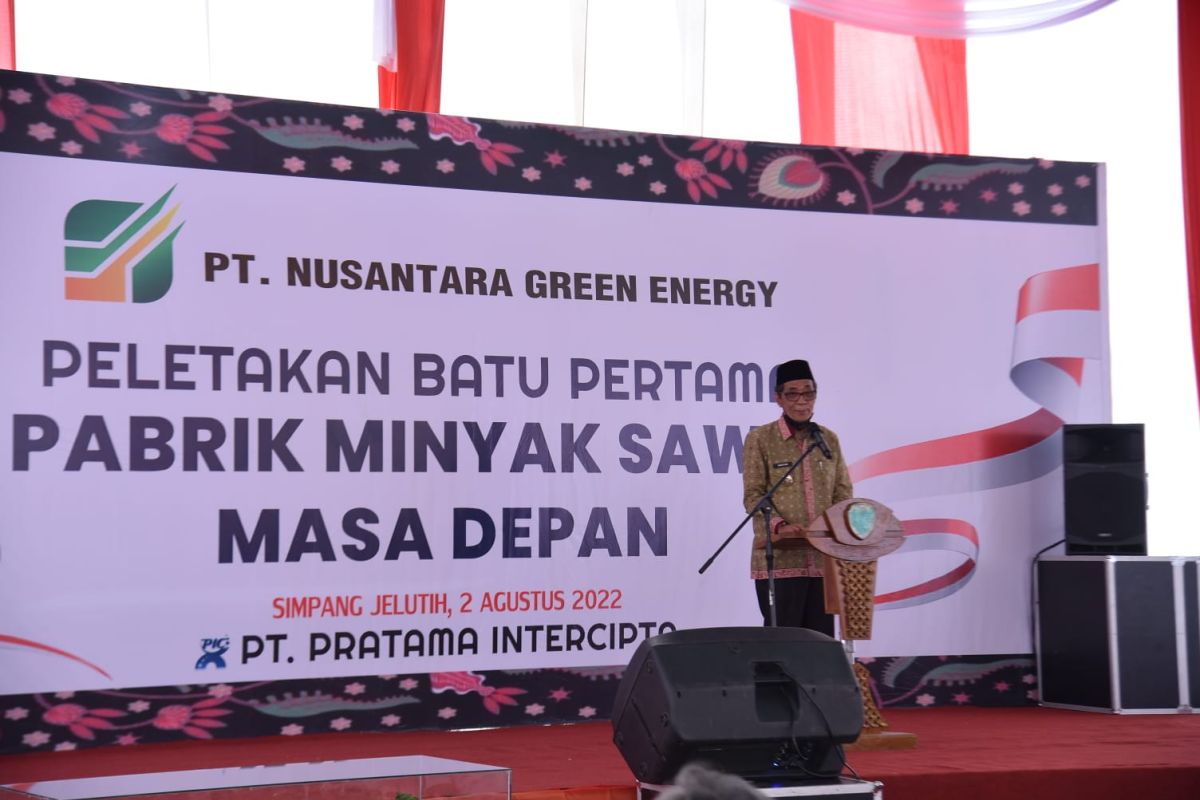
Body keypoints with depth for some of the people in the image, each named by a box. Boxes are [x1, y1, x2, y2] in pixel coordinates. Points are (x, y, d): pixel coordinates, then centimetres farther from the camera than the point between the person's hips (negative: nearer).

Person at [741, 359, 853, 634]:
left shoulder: (829, 439, 12)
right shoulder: (760, 439, 0)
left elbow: (843, 492, 12)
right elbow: (753, 495, -4)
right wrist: (779, 525, -20)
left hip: (824, 559, 4)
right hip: (779, 559, -4)